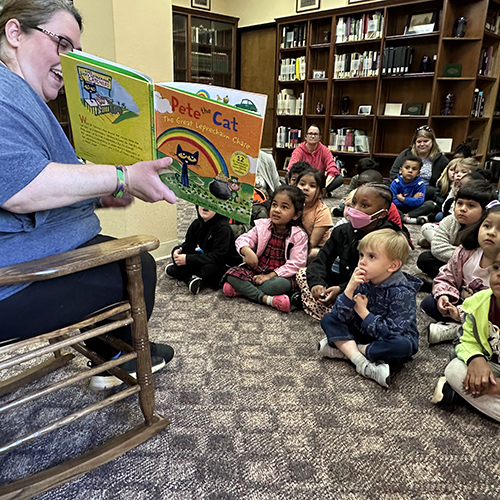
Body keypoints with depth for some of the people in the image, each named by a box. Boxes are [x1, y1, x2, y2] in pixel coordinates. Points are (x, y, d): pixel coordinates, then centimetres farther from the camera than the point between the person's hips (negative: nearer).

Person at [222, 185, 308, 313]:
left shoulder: (299, 235, -9)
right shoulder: (262, 226, 0)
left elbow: (295, 264, -14)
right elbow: (243, 239, -4)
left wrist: (270, 275, -22)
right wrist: (246, 250, -30)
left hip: (280, 274, -3)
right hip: (256, 269, 3)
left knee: (283, 284, -38)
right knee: (232, 274, -21)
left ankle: (240, 289, -26)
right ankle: (266, 298, -30)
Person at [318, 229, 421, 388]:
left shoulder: (402, 292, -23)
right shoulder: (362, 281, -9)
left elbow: (392, 333, -30)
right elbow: (340, 317, -13)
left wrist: (363, 312, -24)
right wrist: (350, 289, -28)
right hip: (364, 333, 5)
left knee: (403, 346, -37)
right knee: (328, 320, -8)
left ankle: (342, 348, -21)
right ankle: (361, 361, -26)